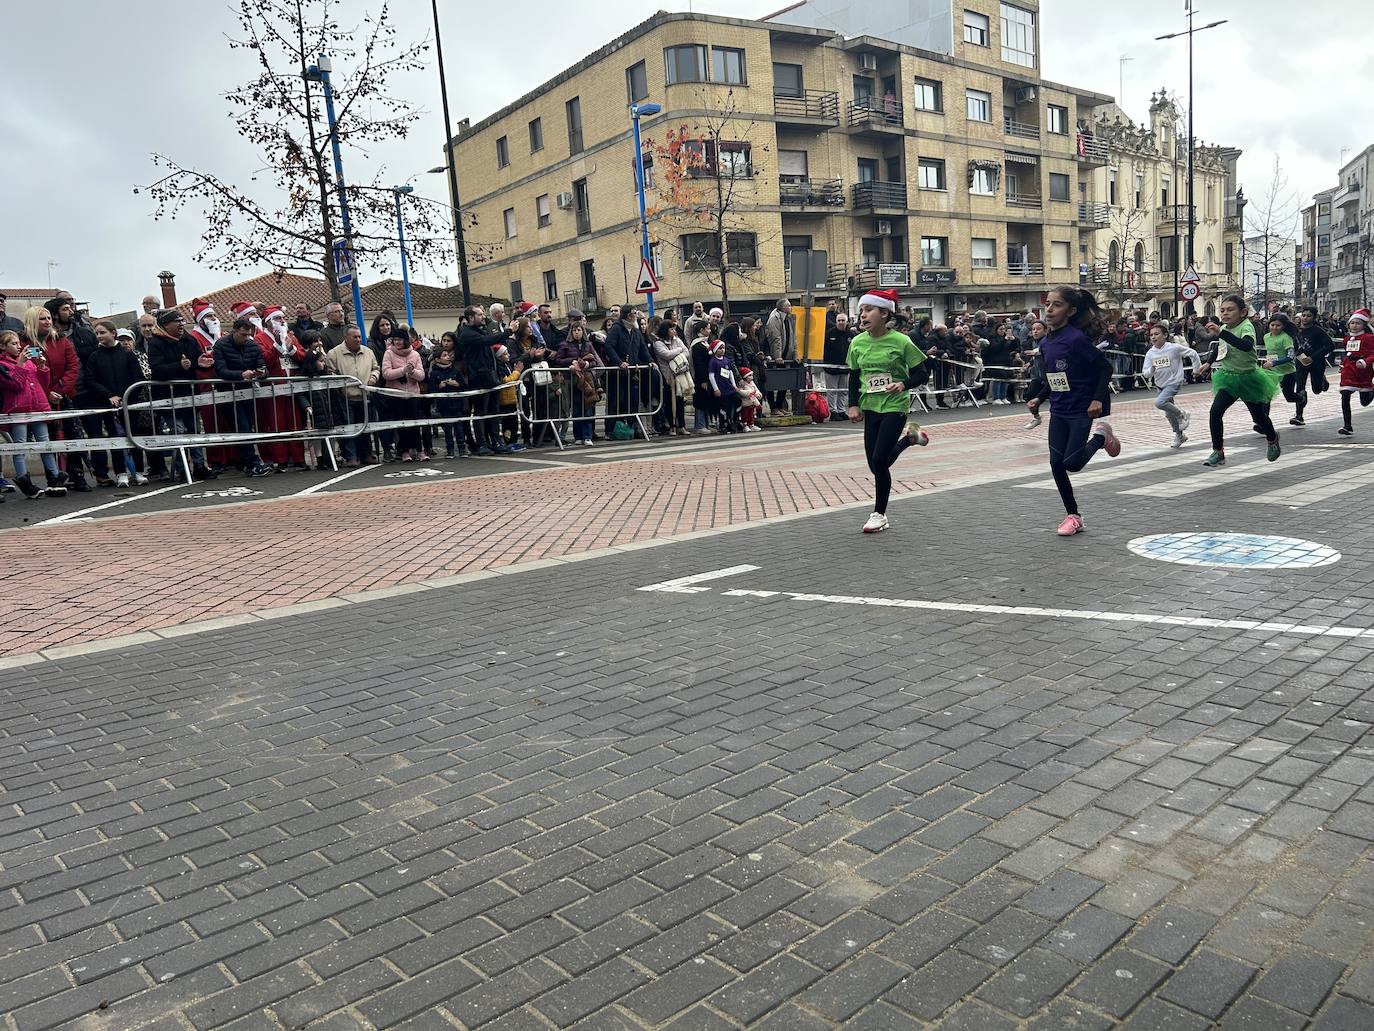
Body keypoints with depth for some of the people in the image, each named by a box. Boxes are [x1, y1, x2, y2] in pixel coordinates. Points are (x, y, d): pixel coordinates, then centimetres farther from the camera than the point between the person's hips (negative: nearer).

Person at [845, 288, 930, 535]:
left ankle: (879, 514, 10)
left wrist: (904, 385, -24)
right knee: (875, 464, 6)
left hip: (895, 406, -5)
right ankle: (909, 437, 31)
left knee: (879, 461, -10)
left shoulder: (901, 341, -13)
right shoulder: (857, 343, 0)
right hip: (870, 407, 6)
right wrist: (854, 405, 3)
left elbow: (919, 373, -5)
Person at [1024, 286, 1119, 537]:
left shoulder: (1076, 339, -18)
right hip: (1058, 411, 7)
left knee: (1072, 463, -10)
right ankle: (1073, 516, 15)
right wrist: (1038, 398, 5)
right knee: (1056, 464, 1)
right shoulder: (1045, 344, 4)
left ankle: (1101, 435, 20)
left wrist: (1098, 398, -22)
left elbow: (1105, 367, -13)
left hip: (1082, 411, -7)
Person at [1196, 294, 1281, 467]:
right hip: (1228, 377, 5)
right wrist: (1210, 363, 24)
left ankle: (1272, 439, 47)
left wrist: (1221, 333, -51)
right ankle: (1218, 452, -7)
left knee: (1259, 416, 14)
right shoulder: (1224, 328, -2)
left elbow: (1246, 346, -46)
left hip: (1248, 378, -5)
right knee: (1215, 412, -16)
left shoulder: (1246, 326, -23)